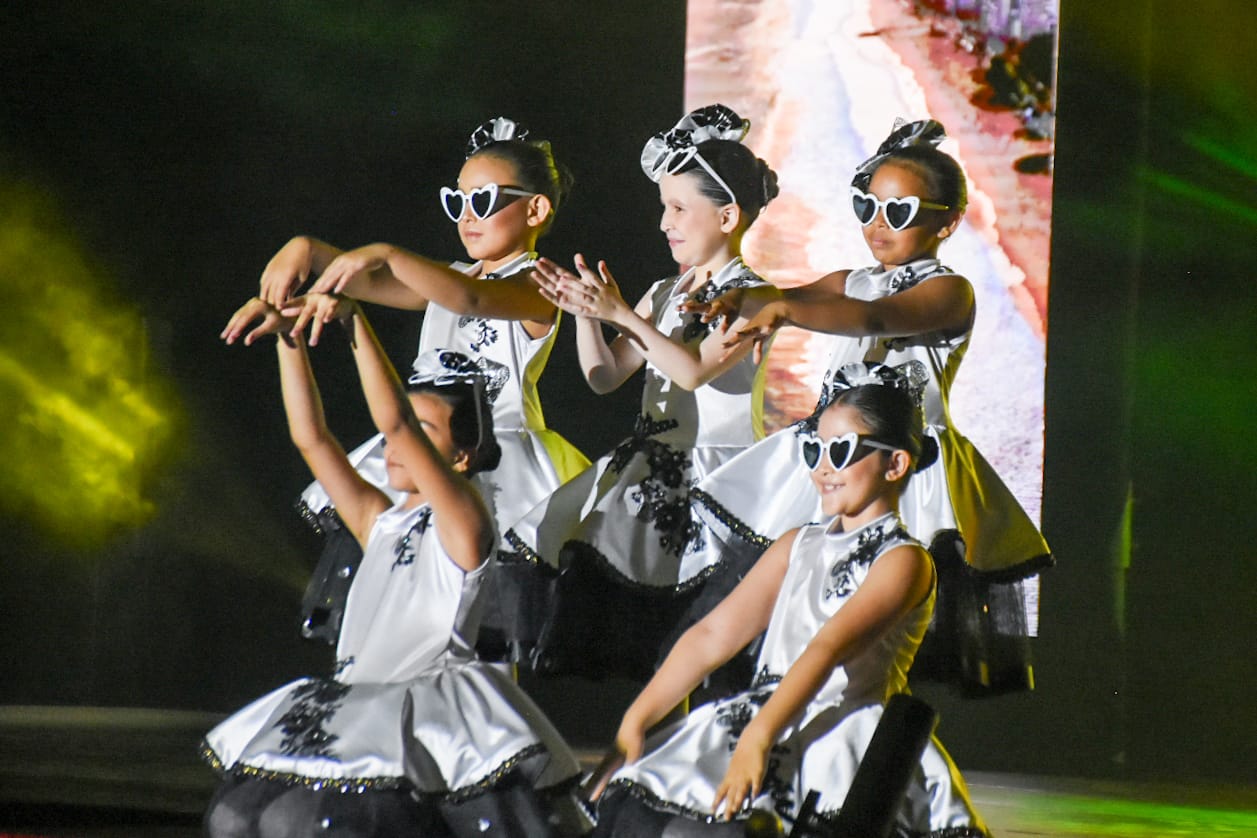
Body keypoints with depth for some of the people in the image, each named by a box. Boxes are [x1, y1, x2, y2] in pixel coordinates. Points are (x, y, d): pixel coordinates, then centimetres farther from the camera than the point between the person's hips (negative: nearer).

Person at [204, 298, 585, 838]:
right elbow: (310, 438, 17)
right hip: (355, 708, 7)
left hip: (432, 716, -7)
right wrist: (288, 338, 8)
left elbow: (395, 423, -14)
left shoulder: (463, 522, -2)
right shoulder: (381, 524, 20)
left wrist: (353, 320, -17)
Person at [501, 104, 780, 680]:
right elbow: (605, 377, 15)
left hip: (709, 474, -7)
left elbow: (694, 370, -21)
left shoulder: (751, 298, -6)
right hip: (643, 460, 7)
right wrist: (585, 313, -1)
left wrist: (621, 314, -22)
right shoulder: (663, 295, 15)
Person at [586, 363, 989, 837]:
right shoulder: (798, 547, 19)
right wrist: (633, 723, 0)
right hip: (757, 715, 6)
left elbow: (829, 647, -17)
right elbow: (712, 636, 11)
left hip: (842, 736, -6)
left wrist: (757, 739, -30)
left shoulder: (902, 561, -2)